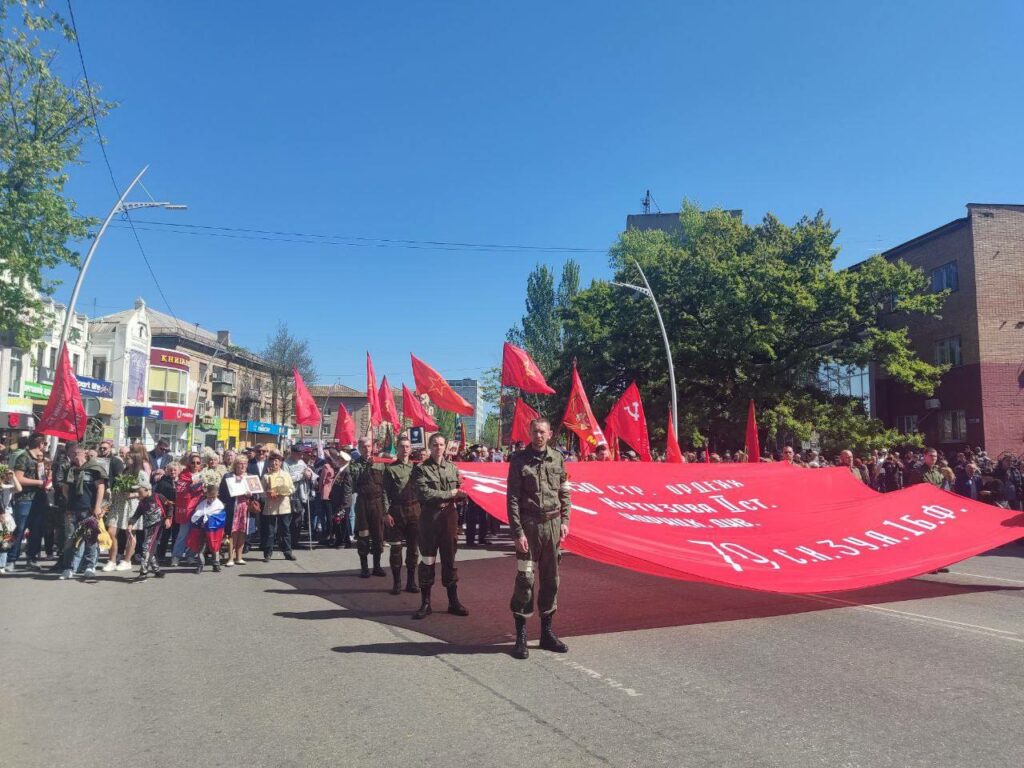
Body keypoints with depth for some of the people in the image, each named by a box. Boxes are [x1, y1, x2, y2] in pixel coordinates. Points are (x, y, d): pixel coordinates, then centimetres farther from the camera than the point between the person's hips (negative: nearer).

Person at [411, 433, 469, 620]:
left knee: (449, 560, 10)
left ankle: (453, 602, 19)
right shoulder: (421, 469, -3)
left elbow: (461, 492, 7)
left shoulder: (453, 468, 9)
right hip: (429, 518, -3)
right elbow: (424, 493, -15)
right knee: (427, 561, 3)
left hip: (449, 517, 3)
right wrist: (449, 494, -11)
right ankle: (425, 603, 13)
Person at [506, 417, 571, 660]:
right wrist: (518, 532, -12)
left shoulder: (557, 459, 8)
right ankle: (520, 636, 6)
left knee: (551, 579, 10)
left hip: (552, 524, 4)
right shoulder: (519, 460, -4)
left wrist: (564, 521, 1)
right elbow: (512, 499, -7)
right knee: (525, 579, -5)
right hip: (529, 524, -4)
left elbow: (564, 493, 12)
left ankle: (546, 632, 22)